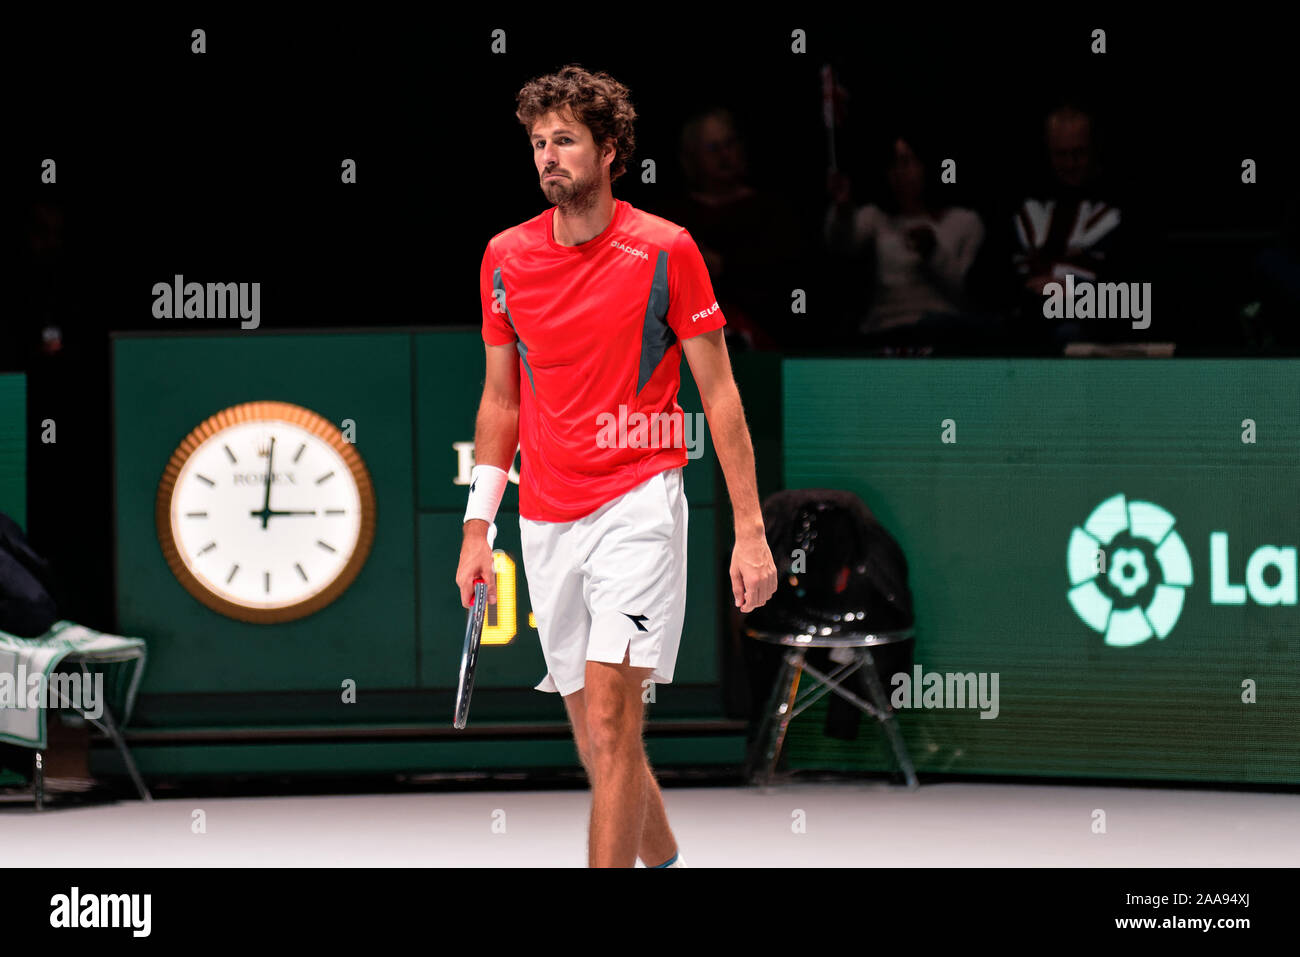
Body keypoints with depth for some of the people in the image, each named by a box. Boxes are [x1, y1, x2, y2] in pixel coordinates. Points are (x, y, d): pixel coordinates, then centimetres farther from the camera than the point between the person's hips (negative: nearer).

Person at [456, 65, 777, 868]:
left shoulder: (666, 251, -6)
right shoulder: (507, 258, 6)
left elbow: (720, 394, -2)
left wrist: (750, 530, -6)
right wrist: (478, 527, 12)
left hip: (637, 505, -5)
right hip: (546, 522, 5)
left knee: (611, 722, -15)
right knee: (598, 737, 10)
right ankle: (662, 859, 32)